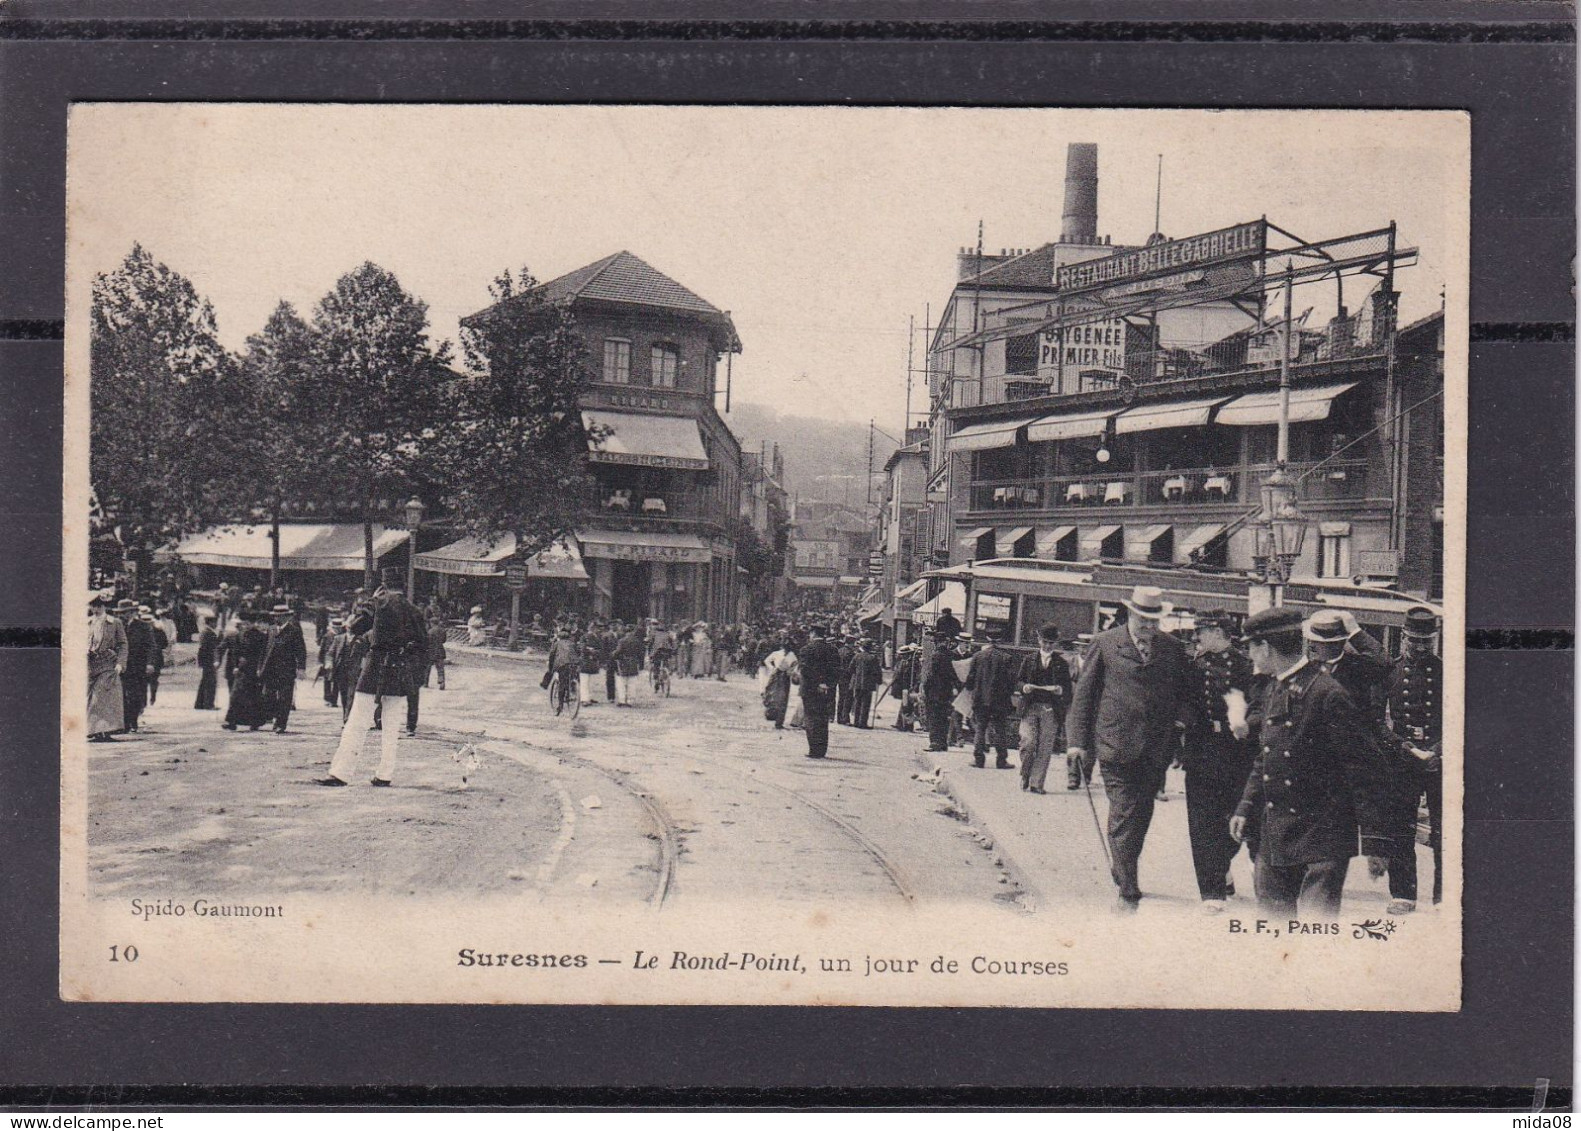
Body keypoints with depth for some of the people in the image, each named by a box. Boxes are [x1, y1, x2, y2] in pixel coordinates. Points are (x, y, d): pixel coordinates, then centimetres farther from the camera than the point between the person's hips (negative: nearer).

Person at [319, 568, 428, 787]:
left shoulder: (379, 603, -7)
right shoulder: (413, 610, 7)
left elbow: (355, 627, -2)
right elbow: (418, 644, 11)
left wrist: (371, 601, 7)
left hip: (377, 666, -4)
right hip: (401, 671, 4)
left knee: (356, 724, -3)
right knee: (391, 726, 11)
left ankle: (341, 773, -6)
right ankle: (385, 775, 10)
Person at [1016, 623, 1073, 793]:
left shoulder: (1061, 663, 9)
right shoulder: (1028, 659, 11)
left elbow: (1068, 689, 8)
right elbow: (1018, 681, 11)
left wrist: (1060, 690, -14)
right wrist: (1024, 687, -11)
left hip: (1051, 710, 0)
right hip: (1030, 707, 0)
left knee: (1045, 748, -3)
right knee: (1028, 743, -11)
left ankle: (1036, 783, 3)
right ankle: (1025, 777, 11)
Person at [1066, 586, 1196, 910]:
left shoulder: (1172, 648, 9)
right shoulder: (1105, 644, 1)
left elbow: (1186, 690, 19)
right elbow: (1083, 693, 3)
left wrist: (1181, 720, 0)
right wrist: (1078, 740, -1)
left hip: (1157, 749, 3)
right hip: (1116, 746, -3)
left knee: (1141, 816, 13)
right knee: (1123, 817, -6)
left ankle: (1123, 874, 32)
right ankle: (1128, 892, -3)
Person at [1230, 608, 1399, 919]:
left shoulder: (1327, 694, -18)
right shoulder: (1272, 690, 10)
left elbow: (1368, 768, -17)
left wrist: (1375, 842, -18)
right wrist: (1246, 808, 15)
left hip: (1322, 837, -8)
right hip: (1275, 833, 8)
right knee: (1271, 905, 15)